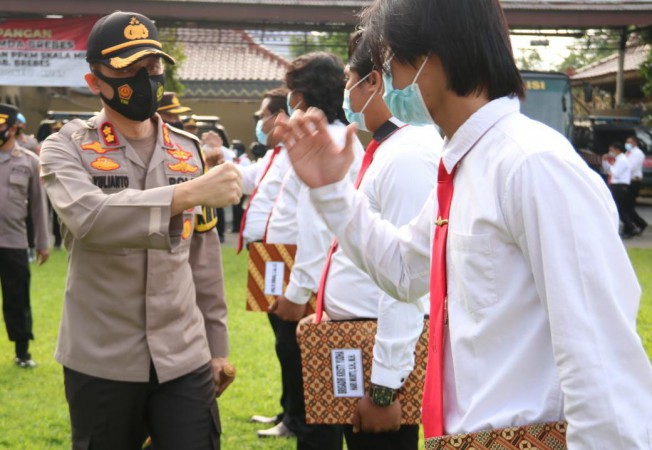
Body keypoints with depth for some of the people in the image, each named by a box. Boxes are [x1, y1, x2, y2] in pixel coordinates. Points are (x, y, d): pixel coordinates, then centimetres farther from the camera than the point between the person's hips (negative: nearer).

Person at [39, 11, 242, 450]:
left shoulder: (188, 149, 8)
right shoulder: (67, 147, -3)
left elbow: (203, 255, 12)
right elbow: (89, 217, -25)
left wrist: (217, 344, 11)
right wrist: (187, 193, -34)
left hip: (184, 357, 2)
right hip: (100, 362, -2)